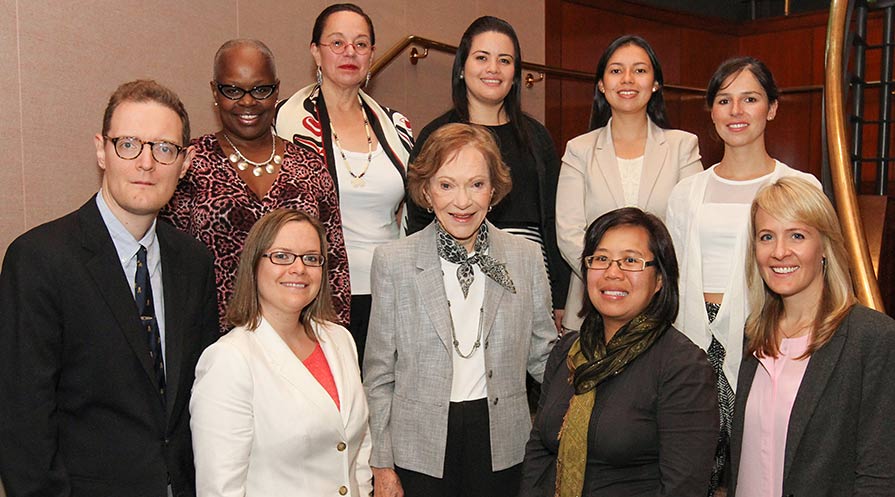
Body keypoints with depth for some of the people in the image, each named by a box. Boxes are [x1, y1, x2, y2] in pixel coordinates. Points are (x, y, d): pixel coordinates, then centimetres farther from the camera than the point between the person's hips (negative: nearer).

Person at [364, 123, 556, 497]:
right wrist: (381, 465, -2)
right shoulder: (393, 262, -6)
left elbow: (543, 355, 7)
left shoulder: (526, 258, -1)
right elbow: (379, 376, -2)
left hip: (500, 443, 2)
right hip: (419, 451, -1)